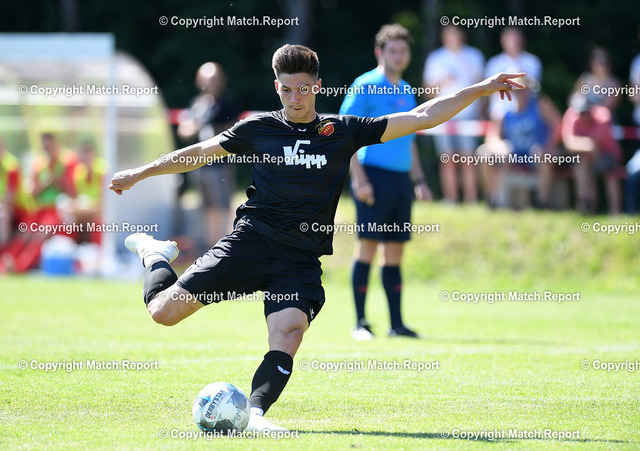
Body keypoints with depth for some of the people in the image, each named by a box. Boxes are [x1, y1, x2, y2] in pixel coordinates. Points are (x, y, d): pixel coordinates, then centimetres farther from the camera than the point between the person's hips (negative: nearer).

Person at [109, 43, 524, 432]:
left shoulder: (343, 132, 6)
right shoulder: (259, 129, 6)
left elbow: (422, 117, 6)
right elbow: (200, 153, 19)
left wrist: (483, 88, 1)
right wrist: (140, 173, 24)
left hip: (301, 259, 0)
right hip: (252, 240, 0)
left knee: (289, 335, -25)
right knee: (164, 311, -5)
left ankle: (256, 412, -28)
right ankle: (157, 256, 26)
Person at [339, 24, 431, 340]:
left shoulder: (406, 92, 18)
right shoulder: (365, 86, -4)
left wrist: (419, 180, 18)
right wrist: (359, 179, -16)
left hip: (401, 178, 7)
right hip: (374, 175, -7)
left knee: (395, 252, 7)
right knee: (367, 248, -7)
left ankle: (397, 324, 9)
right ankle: (360, 323, -2)